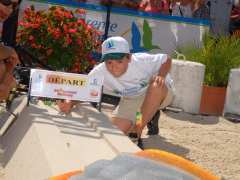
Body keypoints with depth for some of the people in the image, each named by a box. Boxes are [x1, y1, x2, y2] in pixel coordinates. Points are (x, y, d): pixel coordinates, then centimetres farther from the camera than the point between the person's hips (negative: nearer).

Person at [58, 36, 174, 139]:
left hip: (160, 93, -3)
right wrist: (69, 103, -41)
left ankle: (139, 130, -22)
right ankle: (151, 114, 11)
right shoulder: (100, 72, -24)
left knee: (157, 85, -39)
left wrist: (161, 75, -36)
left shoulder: (142, 61, -30)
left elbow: (166, 60, -16)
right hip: (131, 100, 3)